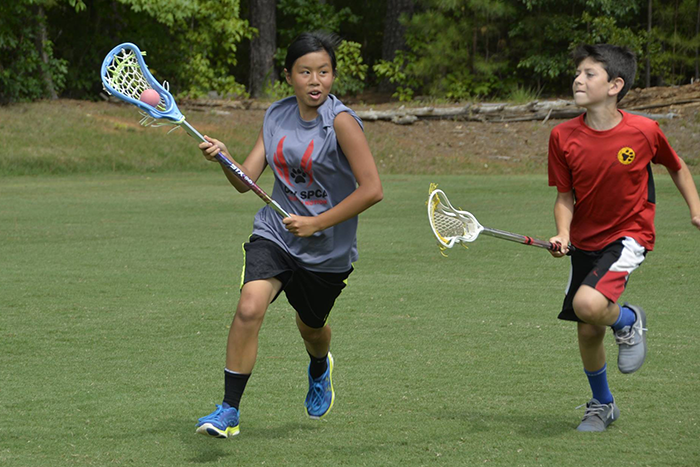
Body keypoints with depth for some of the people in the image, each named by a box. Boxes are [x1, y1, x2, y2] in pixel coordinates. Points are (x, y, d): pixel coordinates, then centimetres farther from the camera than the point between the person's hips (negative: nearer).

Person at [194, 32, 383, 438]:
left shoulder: (341, 122, -16)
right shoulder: (276, 116, 1)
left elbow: (372, 189, -19)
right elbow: (246, 179, 2)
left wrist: (318, 223, -20)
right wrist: (223, 157, -19)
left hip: (327, 249, -2)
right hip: (275, 233, 3)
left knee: (311, 328, 18)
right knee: (249, 309, -21)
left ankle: (320, 368, 58)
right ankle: (229, 412, -14)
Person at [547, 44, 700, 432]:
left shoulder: (644, 131, -13)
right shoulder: (563, 137, -8)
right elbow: (565, 196, -1)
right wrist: (563, 233, -18)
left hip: (629, 234, -4)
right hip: (585, 240, 4)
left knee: (589, 304, -29)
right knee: (588, 332, 7)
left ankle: (628, 320, 6)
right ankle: (601, 405, 33)